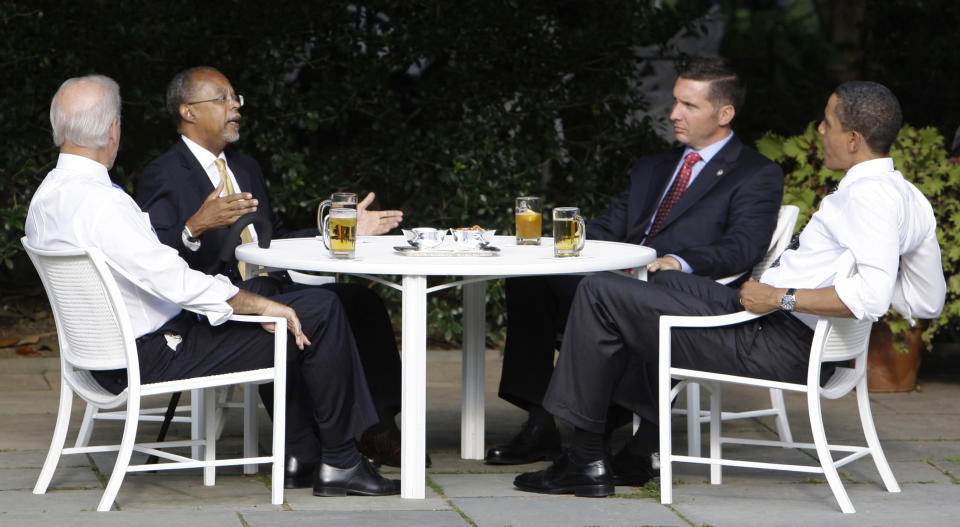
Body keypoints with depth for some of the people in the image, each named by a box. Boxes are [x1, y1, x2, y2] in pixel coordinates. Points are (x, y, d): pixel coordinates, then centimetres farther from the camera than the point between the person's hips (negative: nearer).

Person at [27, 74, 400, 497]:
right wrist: (260, 305, -18)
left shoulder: (44, 199, 5)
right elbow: (174, 282, -28)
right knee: (320, 313, -5)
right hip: (155, 356, -11)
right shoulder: (100, 202, -26)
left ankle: (303, 456, 26)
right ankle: (339, 462, 7)